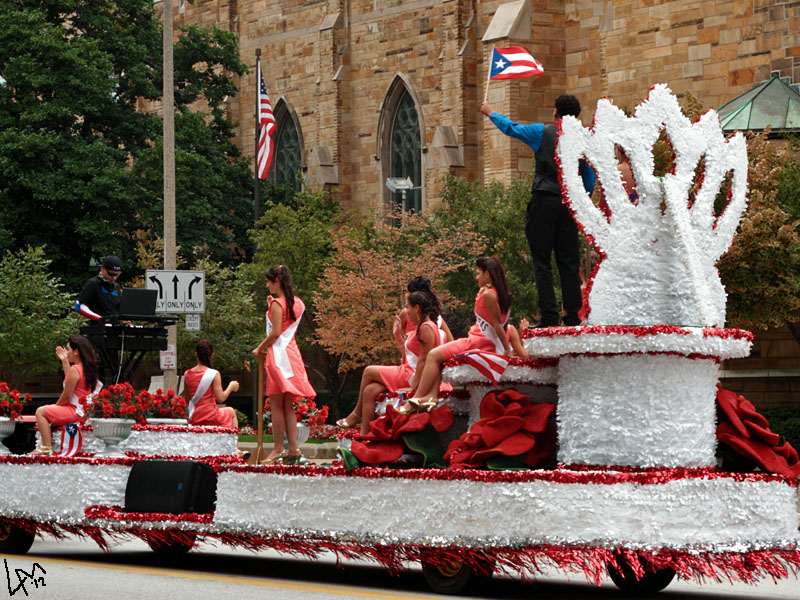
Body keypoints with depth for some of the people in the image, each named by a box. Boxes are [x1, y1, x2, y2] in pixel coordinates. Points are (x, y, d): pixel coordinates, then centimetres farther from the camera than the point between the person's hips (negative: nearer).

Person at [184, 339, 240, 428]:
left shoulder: (187, 374, -1)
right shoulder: (214, 374, -15)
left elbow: (187, 399, 6)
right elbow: (220, 398, -14)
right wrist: (231, 387, 3)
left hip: (193, 420, 5)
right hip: (210, 417, -5)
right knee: (231, 412, 29)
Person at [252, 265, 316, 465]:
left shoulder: (277, 303, -12)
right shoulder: (297, 303, 12)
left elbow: (275, 332, -17)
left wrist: (260, 348, -6)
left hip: (278, 352, -8)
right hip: (292, 352, 8)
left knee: (276, 403, -4)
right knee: (288, 405, 10)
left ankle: (278, 449, -4)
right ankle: (293, 449, 7)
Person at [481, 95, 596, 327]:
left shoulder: (542, 132, -2)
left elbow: (511, 128, 13)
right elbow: (590, 179, 11)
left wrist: (491, 112, 30)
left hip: (544, 202, -4)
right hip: (570, 204, 4)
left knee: (542, 263, -3)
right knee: (569, 263, 7)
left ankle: (549, 317, -10)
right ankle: (573, 316, 4)